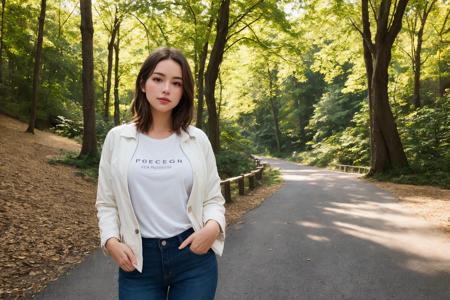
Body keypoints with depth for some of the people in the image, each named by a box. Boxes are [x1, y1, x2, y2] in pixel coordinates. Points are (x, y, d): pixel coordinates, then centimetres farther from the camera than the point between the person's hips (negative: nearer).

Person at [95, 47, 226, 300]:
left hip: (194, 255, 1)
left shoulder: (198, 140, 1)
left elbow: (213, 198, 5)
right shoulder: (117, 139, 0)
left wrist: (213, 227, -14)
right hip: (139, 259, 0)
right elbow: (107, 202, 5)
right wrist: (111, 241, -10)